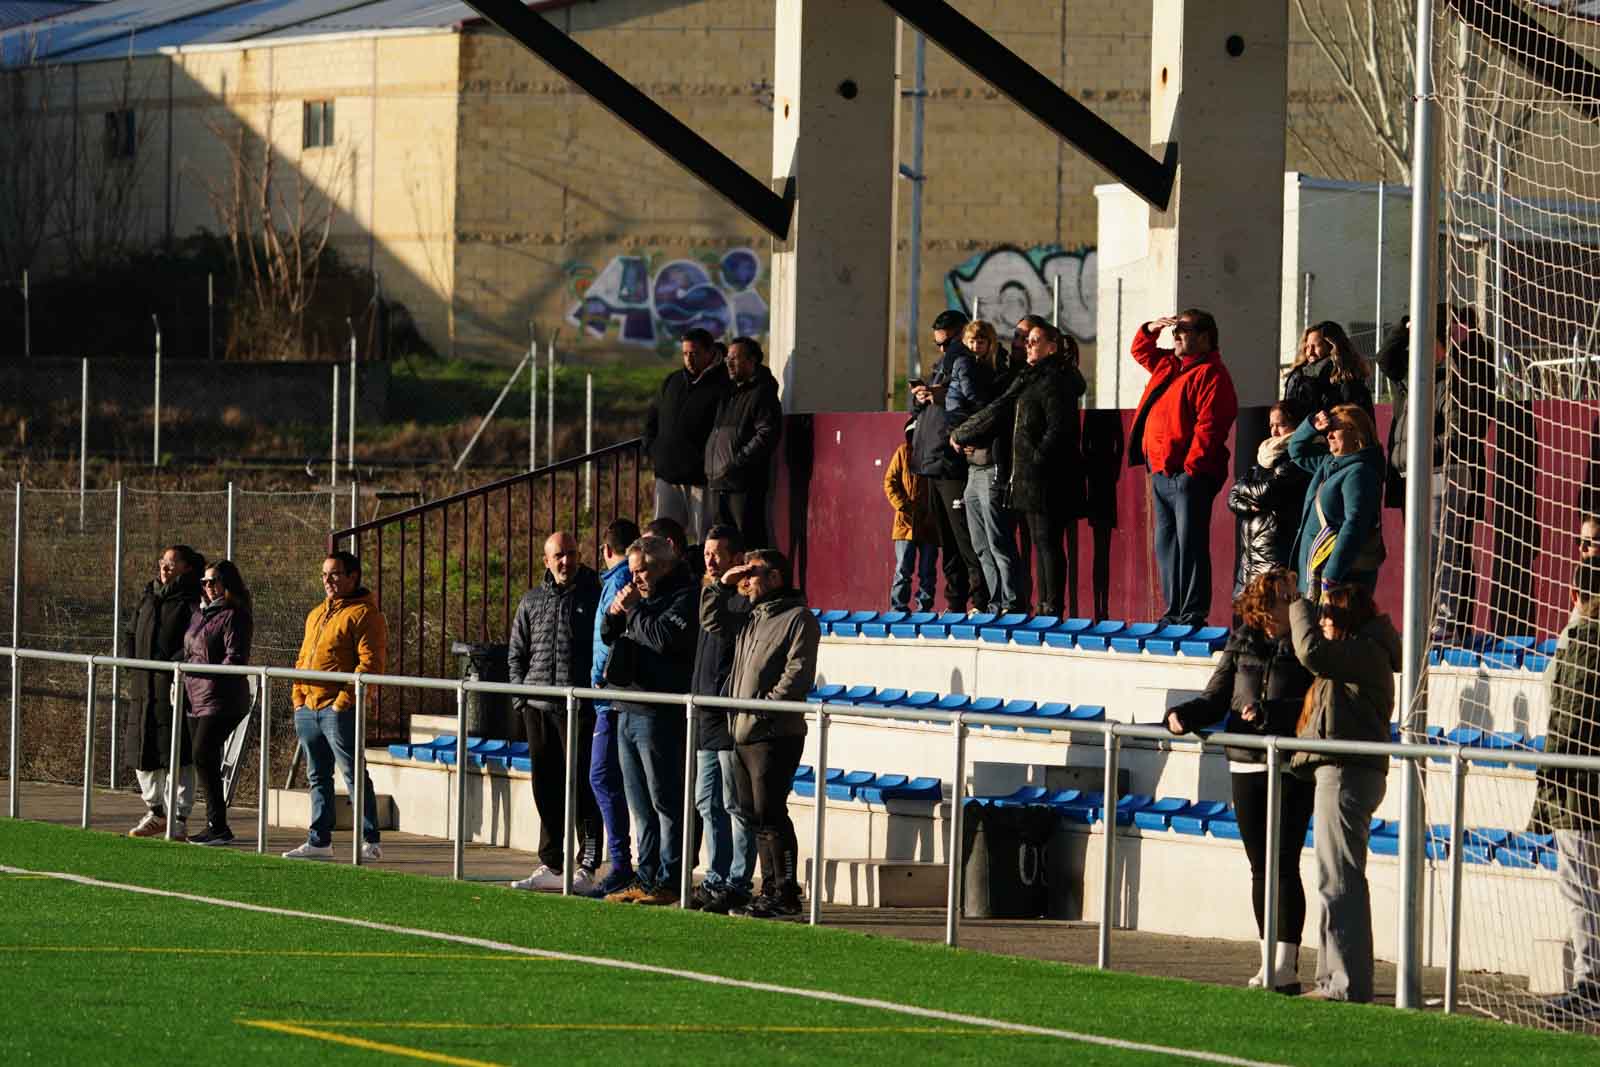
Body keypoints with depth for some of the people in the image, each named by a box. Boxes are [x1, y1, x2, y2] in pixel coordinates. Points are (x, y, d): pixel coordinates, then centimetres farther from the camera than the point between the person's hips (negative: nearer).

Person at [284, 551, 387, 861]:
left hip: (339, 709, -9)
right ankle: (319, 841, 16)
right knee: (318, 777, 11)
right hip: (308, 708, 9)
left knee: (353, 775, -8)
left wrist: (345, 699, -19)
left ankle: (371, 842, -6)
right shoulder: (316, 614, 21)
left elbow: (371, 663, -14)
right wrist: (298, 696, 12)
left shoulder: (364, 614, -7)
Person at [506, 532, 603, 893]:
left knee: (581, 786, -7)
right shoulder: (532, 602, 15)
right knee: (546, 790, 8)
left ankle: (587, 867, -5)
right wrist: (521, 694, 8)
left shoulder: (594, 598, 1)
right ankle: (550, 866, 15)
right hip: (538, 710, 5)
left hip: (580, 710, -5)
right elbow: (516, 652, 20)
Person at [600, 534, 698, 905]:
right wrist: (615, 614, 5)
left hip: (659, 716, -10)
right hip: (629, 711, 10)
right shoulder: (644, 597, 20)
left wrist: (633, 611, -9)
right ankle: (646, 878, 17)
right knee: (640, 805, 12)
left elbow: (664, 637, -22)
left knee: (665, 802, -6)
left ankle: (669, 881, -5)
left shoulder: (684, 599, -8)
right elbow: (607, 637, 25)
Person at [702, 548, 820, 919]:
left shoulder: (798, 618, -6)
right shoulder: (751, 617, 20)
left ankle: (786, 894, -9)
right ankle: (770, 890, 15)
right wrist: (722, 586, 17)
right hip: (743, 733, 9)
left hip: (775, 734, -9)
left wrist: (765, 705, -20)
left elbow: (798, 674, -15)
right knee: (756, 816, 10)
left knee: (770, 814, -11)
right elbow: (711, 621, 30)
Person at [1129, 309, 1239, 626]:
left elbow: (1209, 425, -17)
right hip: (1161, 474, 10)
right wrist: (1151, 329, 16)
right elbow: (1140, 351, 37)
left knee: (1190, 543, -10)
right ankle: (1174, 611, 16)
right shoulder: (1168, 366, 19)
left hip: (1189, 474, -10)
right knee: (1165, 545, 11)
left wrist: (1191, 466, -22)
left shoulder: (1210, 374, -9)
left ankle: (1194, 612, -10)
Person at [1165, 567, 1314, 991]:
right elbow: (1217, 697, 11)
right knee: (1260, 867, 8)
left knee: (1285, 864, -8)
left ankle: (1286, 965, -7)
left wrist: (1269, 714, -21)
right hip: (1247, 765, 5)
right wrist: (1183, 715, -7)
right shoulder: (1241, 646, 9)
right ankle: (1271, 962, 15)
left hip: (1292, 768, -5)